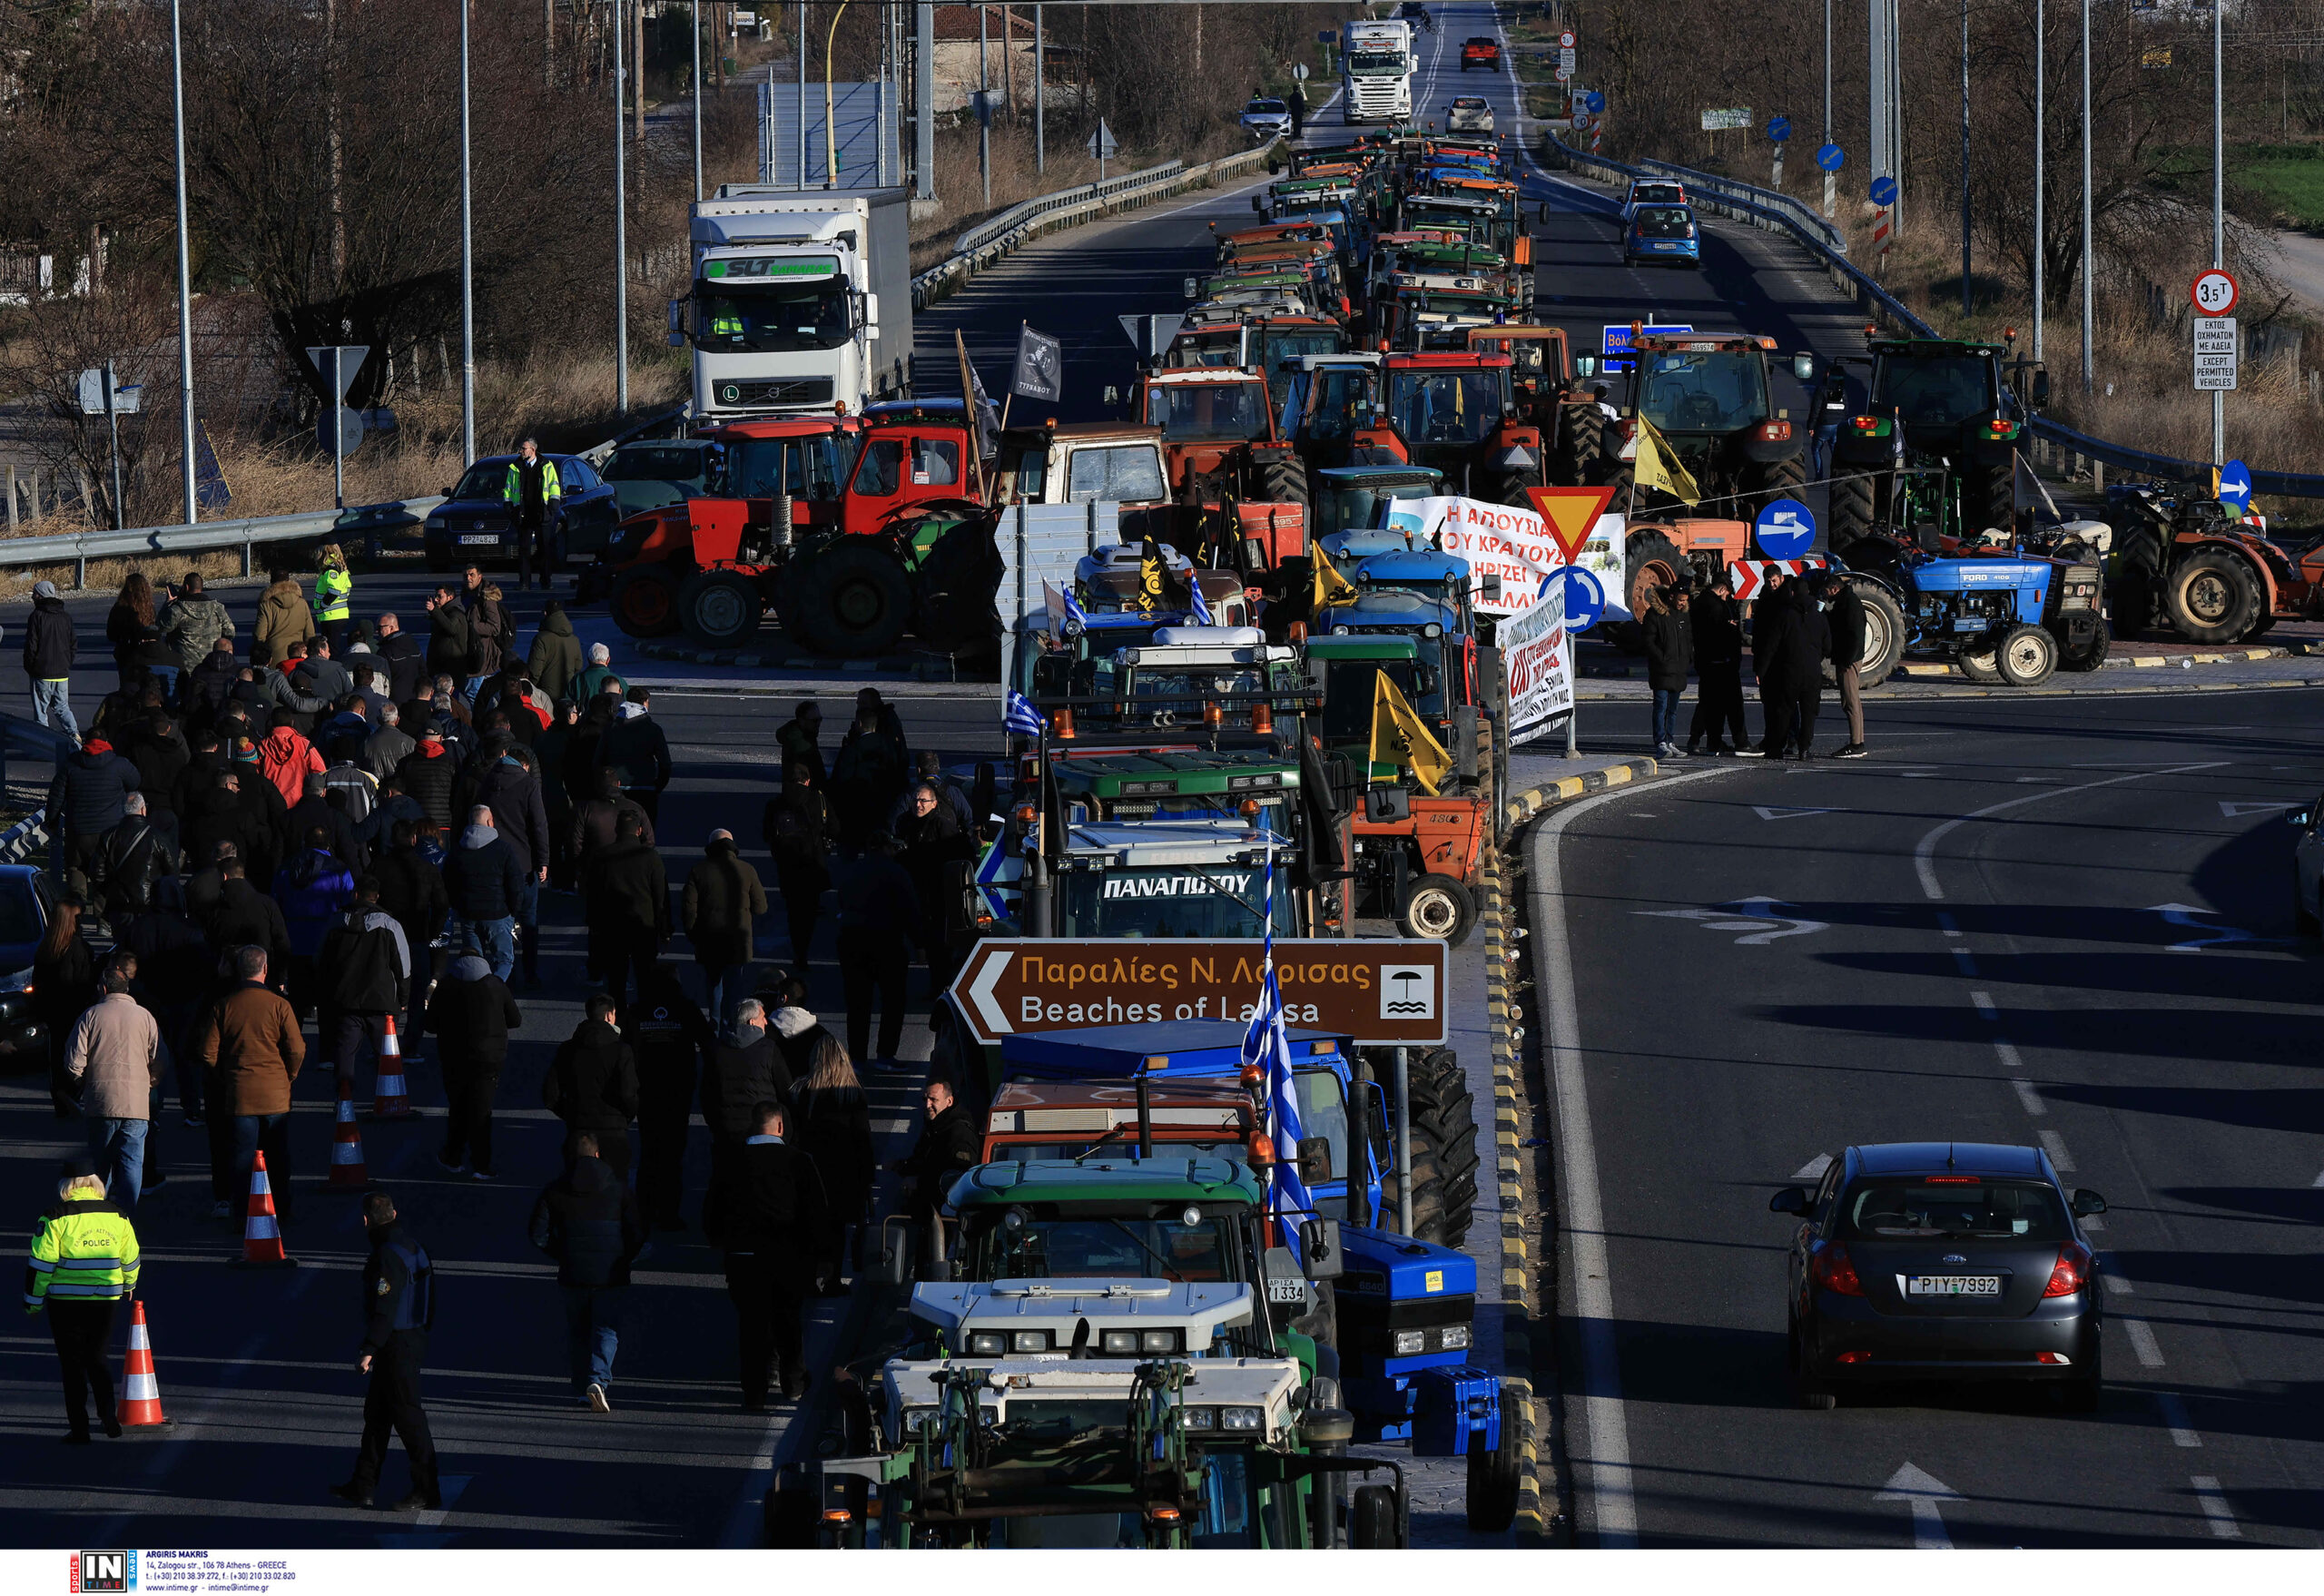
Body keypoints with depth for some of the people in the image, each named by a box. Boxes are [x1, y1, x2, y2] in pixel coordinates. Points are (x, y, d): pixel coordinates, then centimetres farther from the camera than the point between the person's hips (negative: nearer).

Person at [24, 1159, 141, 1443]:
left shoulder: (55, 1218, -9)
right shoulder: (117, 1216, 3)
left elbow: (41, 1263, -10)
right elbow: (130, 1258, 12)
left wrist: (33, 1301, 1)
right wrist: (128, 1286, 32)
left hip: (66, 1302, -3)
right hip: (107, 1300, 3)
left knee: (72, 1364, 6)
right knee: (97, 1358, 19)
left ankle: (79, 1427, 5)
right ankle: (108, 1413, 0)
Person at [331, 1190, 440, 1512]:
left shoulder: (389, 1255, -20)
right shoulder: (411, 1244, 11)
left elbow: (385, 1308, -25)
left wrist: (369, 1349, -26)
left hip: (397, 1346, -10)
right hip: (413, 1338, 10)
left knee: (407, 1417, -4)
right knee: (375, 1413, 16)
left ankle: (427, 1491, 0)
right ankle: (362, 1488, 23)